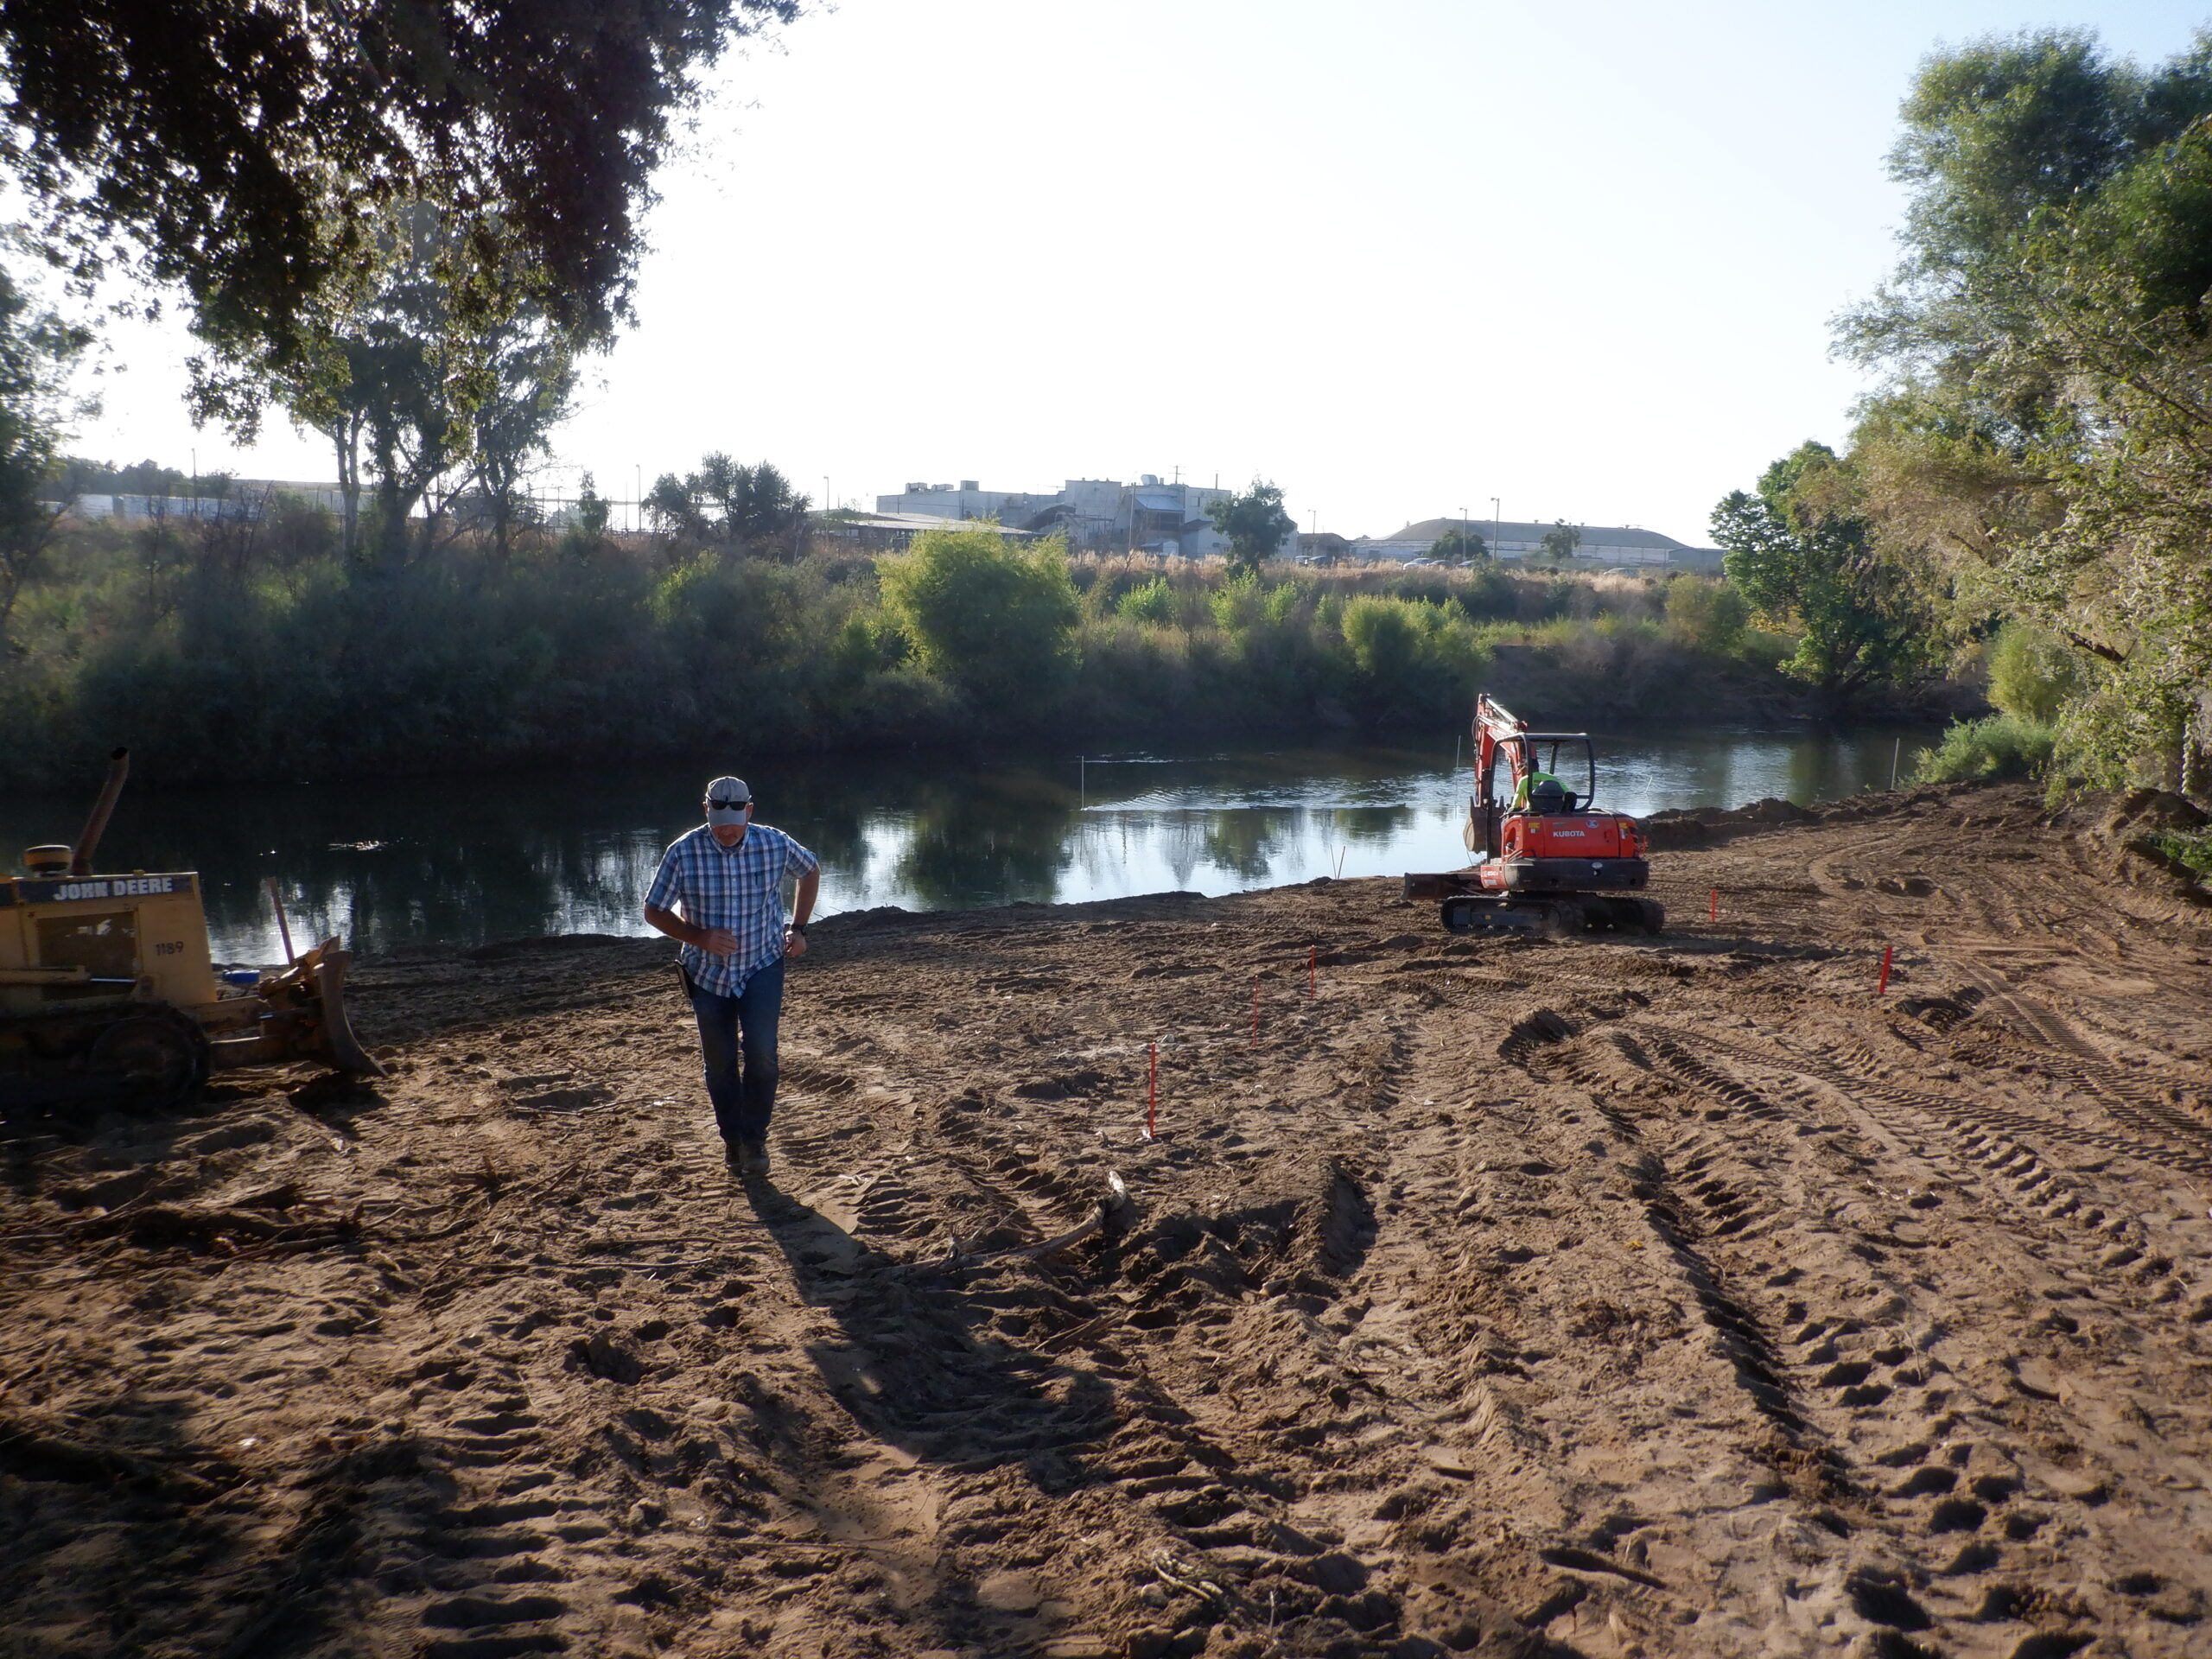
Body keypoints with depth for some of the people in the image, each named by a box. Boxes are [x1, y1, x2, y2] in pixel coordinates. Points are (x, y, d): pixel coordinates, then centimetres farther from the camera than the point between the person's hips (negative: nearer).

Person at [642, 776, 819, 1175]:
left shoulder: (774, 844, -12)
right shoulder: (683, 852, -15)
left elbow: (811, 870, 10)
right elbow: (654, 911, -6)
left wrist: (797, 928, 2)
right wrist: (700, 937, -22)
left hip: (763, 965, -1)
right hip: (709, 972, 1)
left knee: (760, 1052, -16)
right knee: (719, 1063, 8)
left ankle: (755, 1139, 4)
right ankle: (732, 1138, 31)